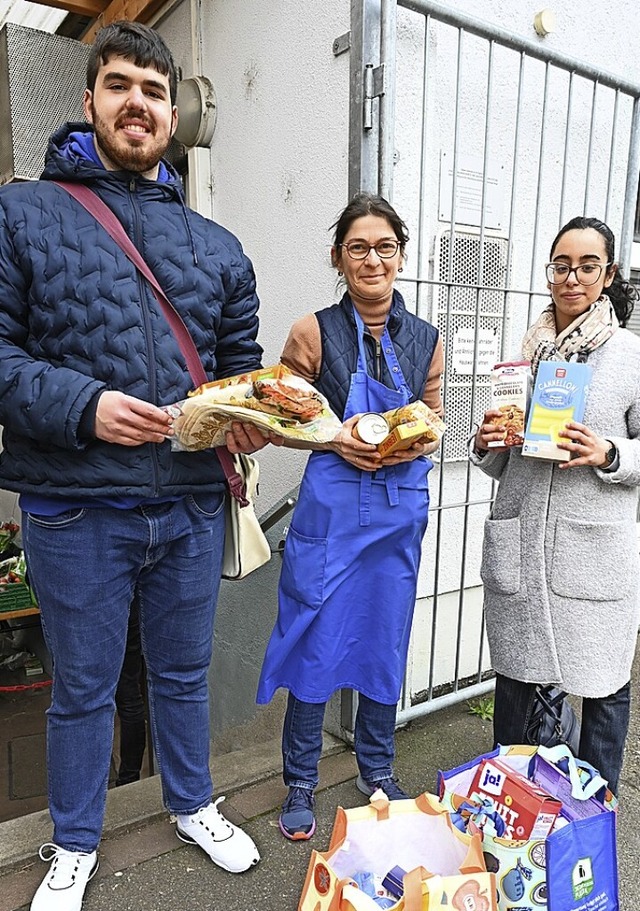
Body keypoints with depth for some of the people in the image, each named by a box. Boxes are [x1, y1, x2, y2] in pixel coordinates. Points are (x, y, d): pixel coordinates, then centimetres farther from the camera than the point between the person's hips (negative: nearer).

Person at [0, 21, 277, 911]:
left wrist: (250, 418, -8)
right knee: (84, 687, 17)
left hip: (191, 506, 3)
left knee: (185, 672, 22)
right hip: (75, 511, -2)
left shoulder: (217, 246, 10)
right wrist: (82, 405, -22)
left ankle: (193, 804, 48)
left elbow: (242, 362, 13)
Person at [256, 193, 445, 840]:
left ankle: (377, 771, 38)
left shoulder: (425, 339, 7)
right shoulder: (314, 332, -4)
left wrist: (411, 445, -9)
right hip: (331, 504, -3)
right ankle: (299, 784, 27)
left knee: (386, 640, 15)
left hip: (402, 507, 4)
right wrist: (335, 438, -16)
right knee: (315, 641, 4)